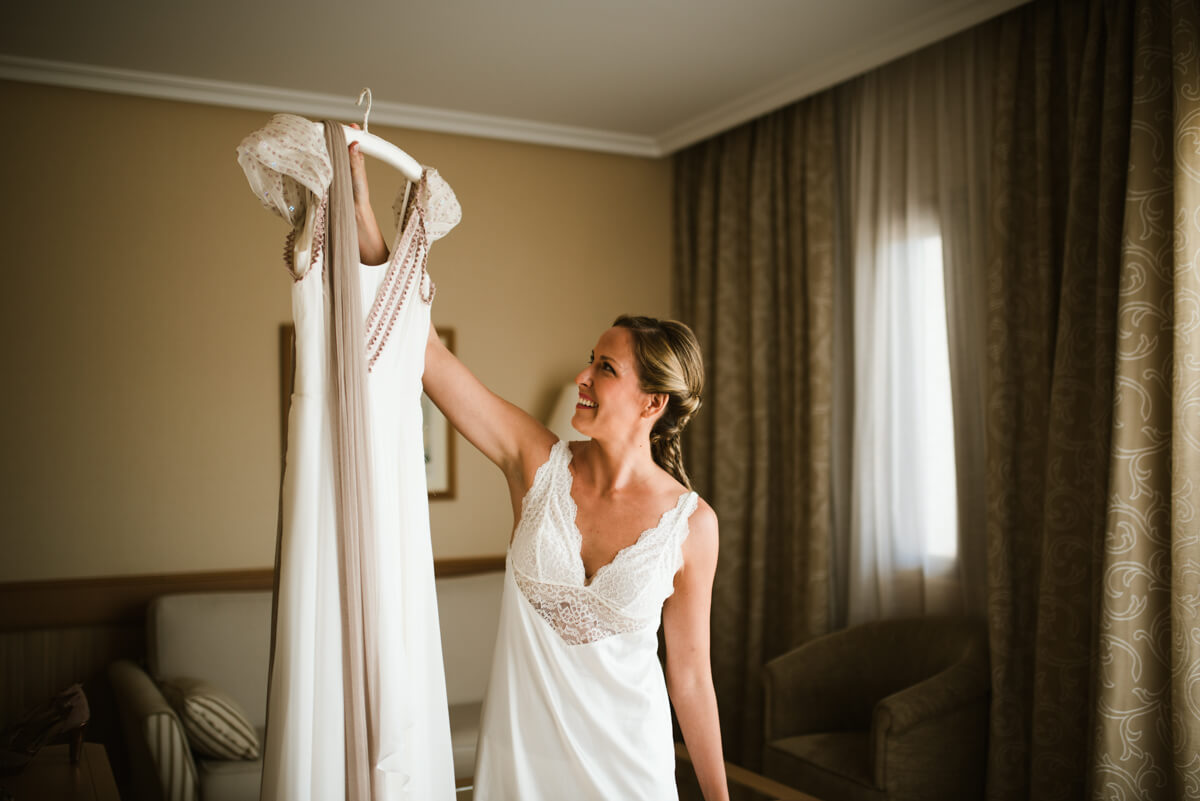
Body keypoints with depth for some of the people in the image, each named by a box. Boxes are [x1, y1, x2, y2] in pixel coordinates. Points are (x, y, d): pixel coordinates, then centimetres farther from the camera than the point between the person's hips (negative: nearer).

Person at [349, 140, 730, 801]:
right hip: (518, 747, 2)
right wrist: (363, 214, -18)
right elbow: (423, 348, -13)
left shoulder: (691, 523, -13)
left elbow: (690, 670, -3)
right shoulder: (538, 465, -10)